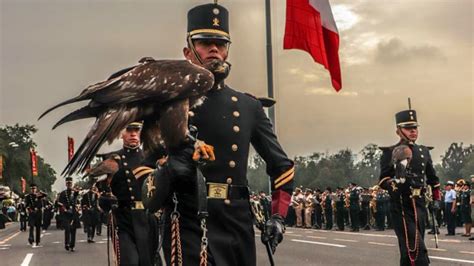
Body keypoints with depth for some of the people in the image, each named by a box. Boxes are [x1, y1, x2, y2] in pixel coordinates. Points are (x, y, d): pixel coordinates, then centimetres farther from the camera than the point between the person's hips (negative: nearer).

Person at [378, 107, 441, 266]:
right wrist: (394, 184, -30)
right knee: (417, 249, -16)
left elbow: (432, 177, 25)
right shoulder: (390, 152, -5)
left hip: (420, 205, 6)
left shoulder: (424, 151, 13)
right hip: (401, 207, -6)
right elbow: (383, 180, -11)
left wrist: (436, 198, 25)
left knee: (409, 251, 12)